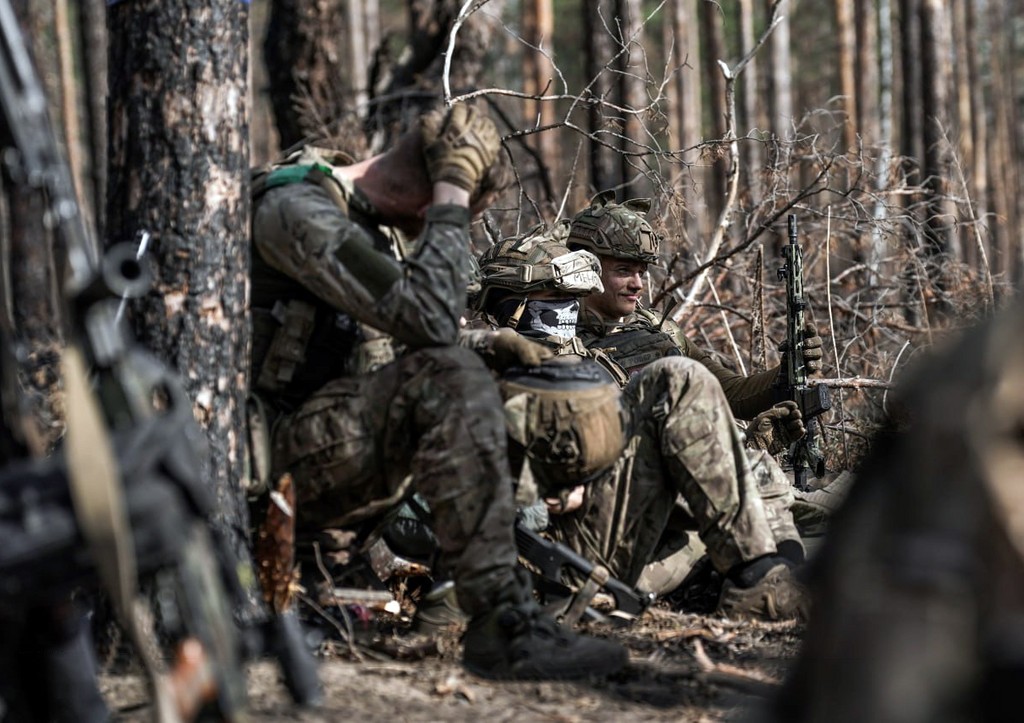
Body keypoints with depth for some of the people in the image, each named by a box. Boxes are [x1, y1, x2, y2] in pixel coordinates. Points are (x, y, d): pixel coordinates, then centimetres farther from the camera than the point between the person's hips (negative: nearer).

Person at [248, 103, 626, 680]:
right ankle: (502, 628, -33)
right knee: (448, 379, -30)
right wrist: (450, 198, -19)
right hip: (282, 461, -10)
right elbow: (429, 319, -28)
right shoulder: (296, 211, -17)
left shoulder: (381, 225, 15)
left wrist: (489, 354, 2)